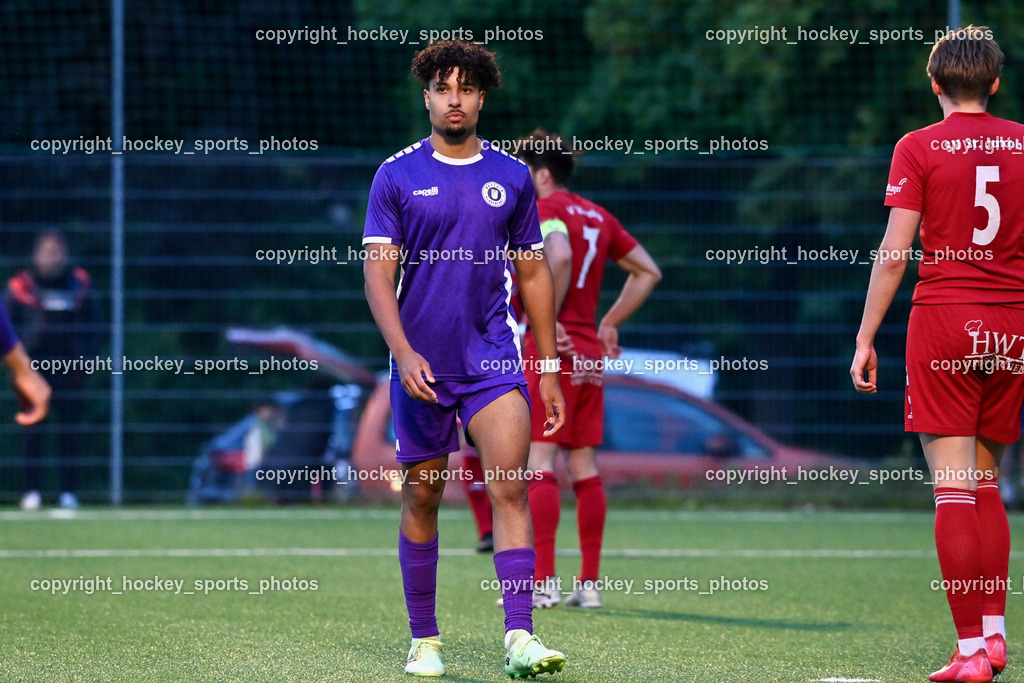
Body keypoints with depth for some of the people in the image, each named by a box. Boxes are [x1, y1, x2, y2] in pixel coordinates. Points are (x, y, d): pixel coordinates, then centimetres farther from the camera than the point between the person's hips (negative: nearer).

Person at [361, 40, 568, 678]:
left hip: (494, 357, 1)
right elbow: (378, 272, -4)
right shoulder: (397, 175, 0)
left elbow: (533, 273, 12)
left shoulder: (512, 176, 7)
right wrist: (403, 353, -19)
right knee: (422, 496, 6)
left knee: (511, 485, -15)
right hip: (421, 363, -1)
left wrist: (550, 372, 10)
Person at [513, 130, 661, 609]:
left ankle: (543, 582, -12)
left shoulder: (544, 209, -7)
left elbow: (559, 256, -28)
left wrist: (547, 319, -20)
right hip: (590, 354, 8)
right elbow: (648, 272, 20)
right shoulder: (598, 216, 16)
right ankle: (589, 583, 7)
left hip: (552, 352, -8)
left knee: (539, 462, -7)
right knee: (585, 466, 8)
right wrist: (609, 324, 18)